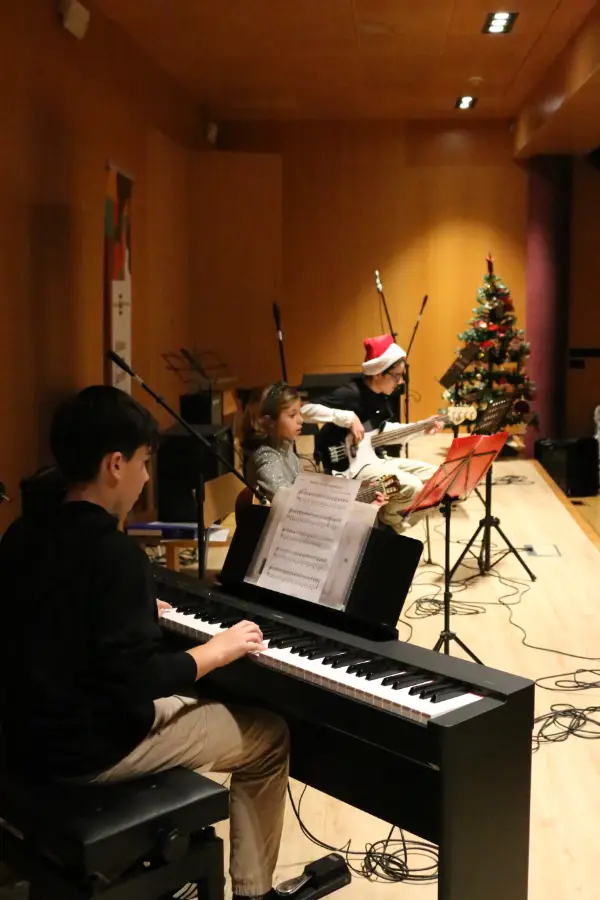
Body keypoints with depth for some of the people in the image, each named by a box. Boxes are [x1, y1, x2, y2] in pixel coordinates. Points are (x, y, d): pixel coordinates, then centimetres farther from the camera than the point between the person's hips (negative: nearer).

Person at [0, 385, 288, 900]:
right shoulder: (116, 554, -23)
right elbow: (136, 680, -24)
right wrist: (217, 650, -10)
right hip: (89, 748, -8)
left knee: (185, 703, 32)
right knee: (270, 737, 8)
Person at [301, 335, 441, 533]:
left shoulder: (380, 396, 7)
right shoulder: (350, 394, -21)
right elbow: (306, 410, -30)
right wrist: (349, 418, -33)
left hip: (377, 458, 10)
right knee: (411, 488, -28)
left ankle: (393, 526, 13)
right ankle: (383, 522, 3)